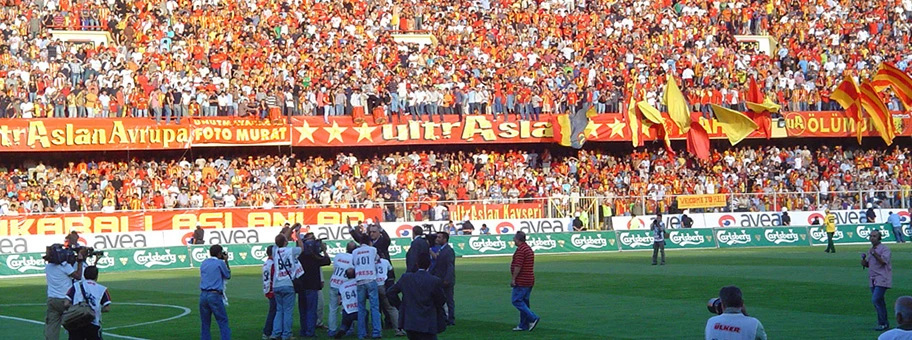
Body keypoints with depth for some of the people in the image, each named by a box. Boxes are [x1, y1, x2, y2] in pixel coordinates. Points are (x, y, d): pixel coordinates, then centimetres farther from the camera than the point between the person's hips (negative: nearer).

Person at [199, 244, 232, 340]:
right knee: (223, 322, -2)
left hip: (203, 295, 5)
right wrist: (226, 262, 16)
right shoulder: (220, 263, -3)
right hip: (215, 296, -5)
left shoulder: (203, 263, 13)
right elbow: (228, 276, 10)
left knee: (205, 324, 9)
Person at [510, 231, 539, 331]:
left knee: (516, 301, -8)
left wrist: (513, 279, -17)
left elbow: (518, 266, -21)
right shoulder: (529, 249, 18)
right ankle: (524, 325, 12)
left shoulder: (521, 250, -15)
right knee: (524, 302, 11)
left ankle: (533, 318, -16)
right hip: (529, 280, 10)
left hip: (521, 281, -10)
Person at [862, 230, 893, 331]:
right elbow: (866, 264, 21)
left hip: (882, 279, -8)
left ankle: (883, 323, -13)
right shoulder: (870, 250, 17)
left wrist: (874, 254, -28)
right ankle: (884, 323, 19)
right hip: (873, 280, 8)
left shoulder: (884, 249, -8)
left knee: (876, 299, -18)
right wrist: (863, 259, 1)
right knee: (878, 302, 11)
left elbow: (883, 261, -22)